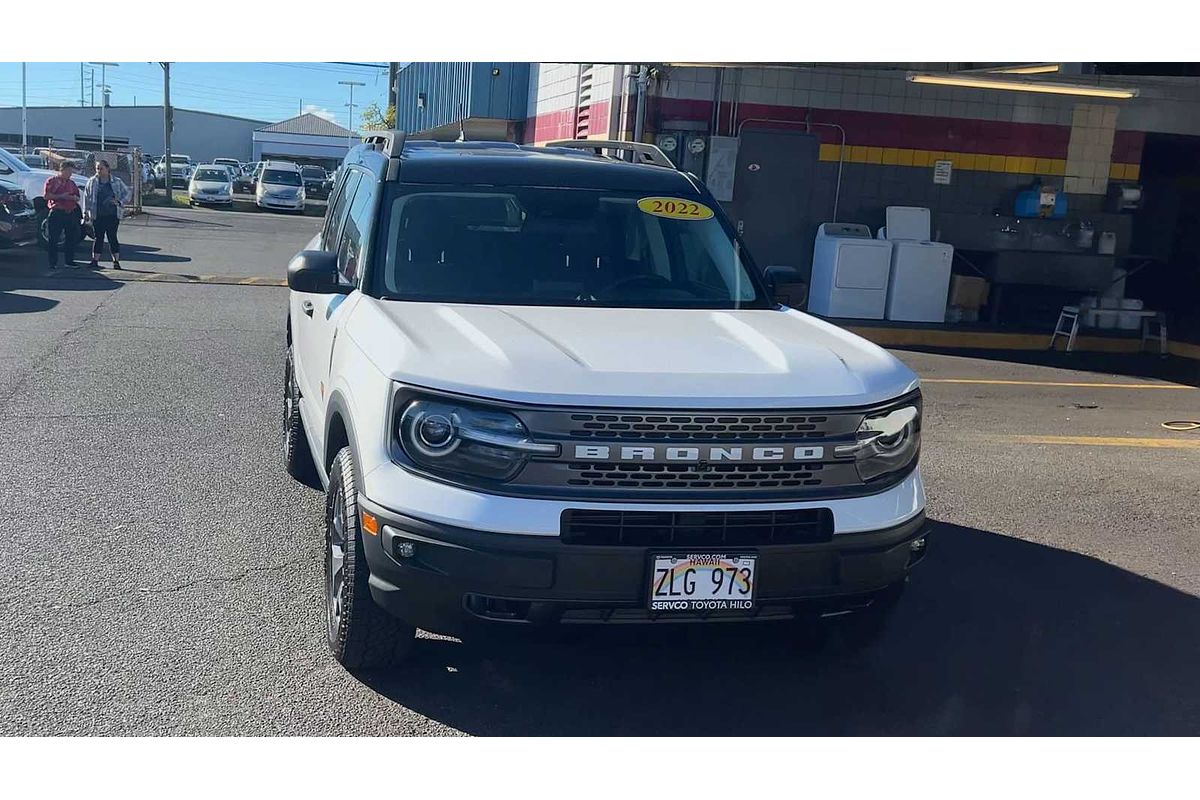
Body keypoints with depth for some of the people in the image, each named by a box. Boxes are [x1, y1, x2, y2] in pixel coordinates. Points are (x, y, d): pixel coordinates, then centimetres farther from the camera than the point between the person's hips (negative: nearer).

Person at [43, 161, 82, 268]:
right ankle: (53, 263, 2)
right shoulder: (52, 180, 0)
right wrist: (60, 196, -15)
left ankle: (69, 261, 16)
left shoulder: (71, 183, 17)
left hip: (70, 213, 6)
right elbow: (46, 195, -8)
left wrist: (72, 197, -5)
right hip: (56, 213, -6)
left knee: (71, 238, 7)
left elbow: (77, 198, 18)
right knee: (53, 239, -2)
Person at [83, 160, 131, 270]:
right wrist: (85, 212, 3)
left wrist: (119, 202, -7)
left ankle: (116, 261, 5)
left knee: (112, 237, -1)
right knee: (98, 237, 3)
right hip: (97, 215, 1)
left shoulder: (117, 182, 3)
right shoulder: (92, 182, 6)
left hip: (113, 215, -1)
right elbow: (86, 197, 8)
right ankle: (95, 261, 7)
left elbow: (128, 193, 8)